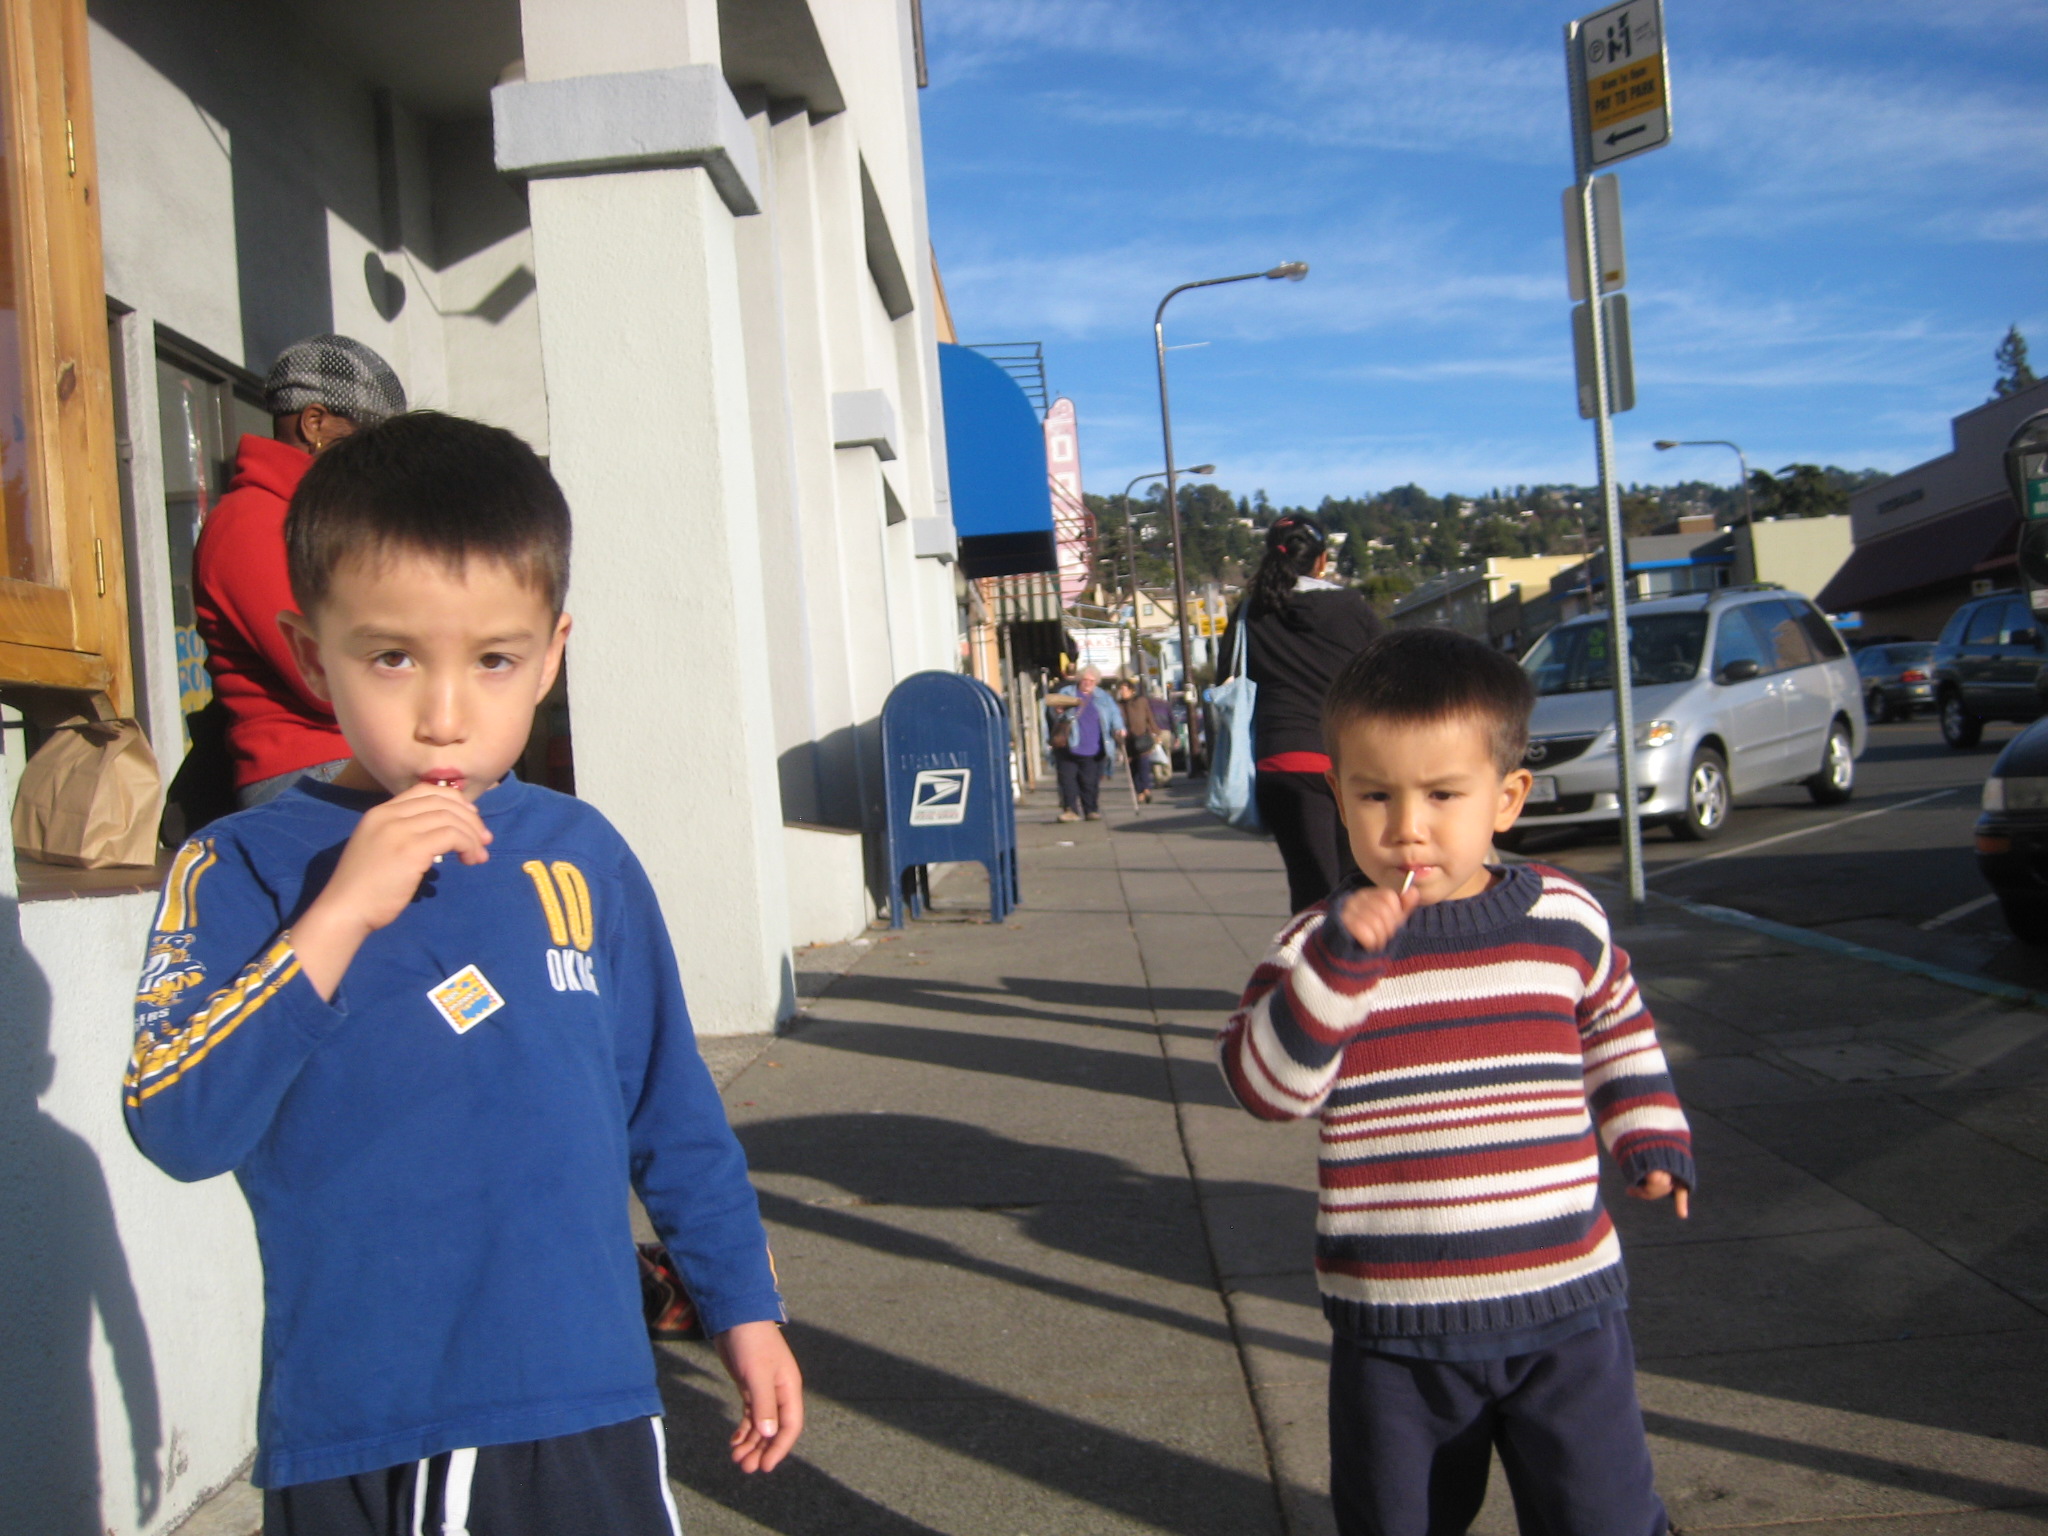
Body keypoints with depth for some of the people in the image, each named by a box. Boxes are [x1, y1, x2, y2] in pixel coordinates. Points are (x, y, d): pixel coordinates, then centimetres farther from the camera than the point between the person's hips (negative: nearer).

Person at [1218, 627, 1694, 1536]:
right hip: (1393, 1329, 0)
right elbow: (1265, 1087, -19)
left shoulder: (1565, 920, -1)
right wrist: (1340, 961, -28)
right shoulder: (1322, 943, -7)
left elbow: (1617, 1024, 19)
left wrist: (1649, 1133, 9)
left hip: (1563, 1304, 1)